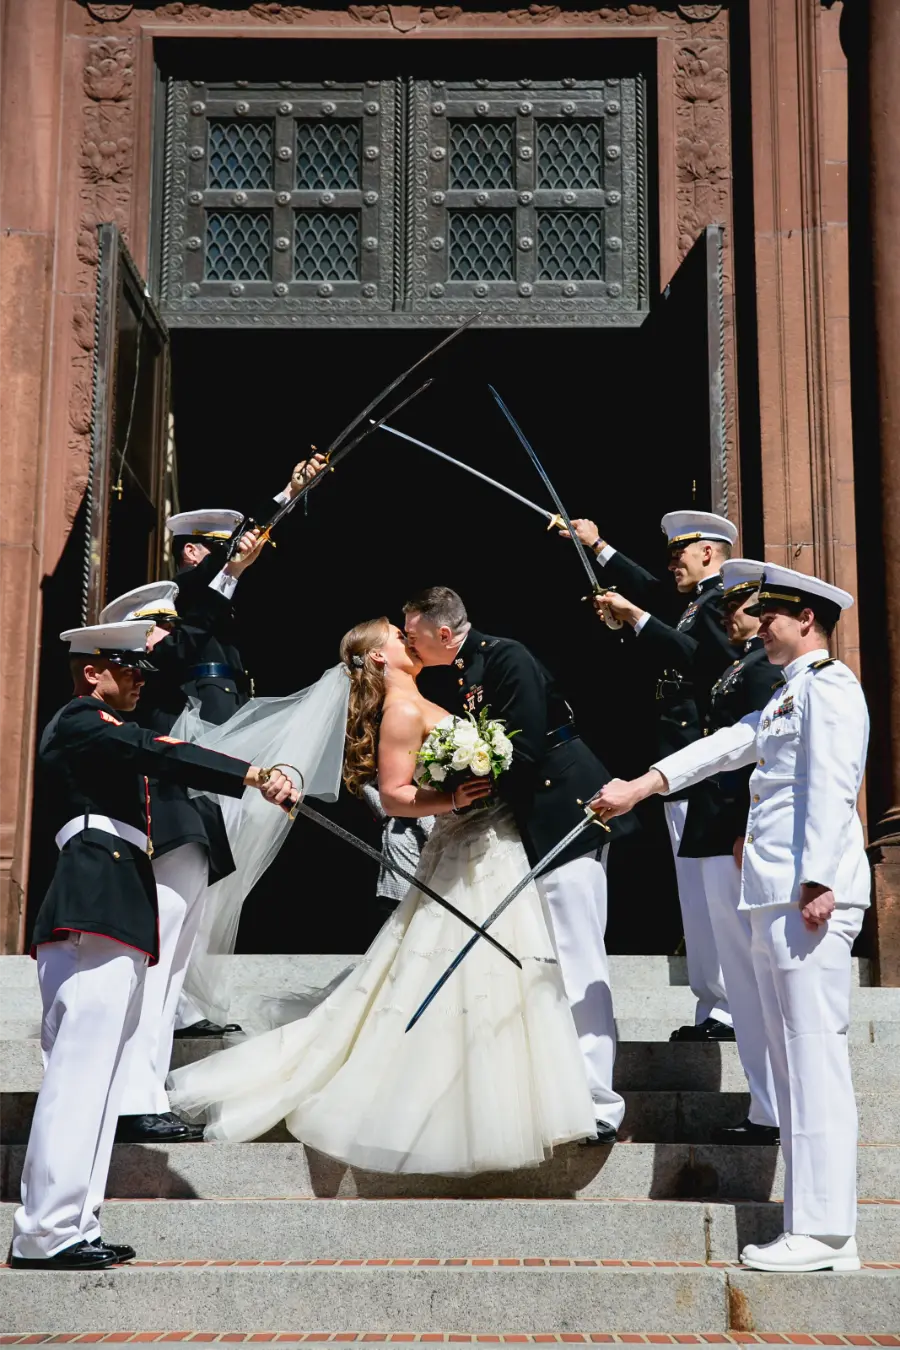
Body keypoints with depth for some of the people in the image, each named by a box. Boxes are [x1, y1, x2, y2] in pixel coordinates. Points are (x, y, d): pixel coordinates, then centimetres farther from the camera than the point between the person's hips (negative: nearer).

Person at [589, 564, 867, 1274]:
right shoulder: (786, 696, 26)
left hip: (810, 898, -10)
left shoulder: (829, 683, -5)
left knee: (816, 1056, -10)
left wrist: (818, 881, -22)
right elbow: (724, 746, 25)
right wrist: (641, 786, 18)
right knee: (794, 1061, 8)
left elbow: (831, 786, -15)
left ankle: (825, 1231, -7)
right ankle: (815, 1228, 12)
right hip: (776, 899, 10)